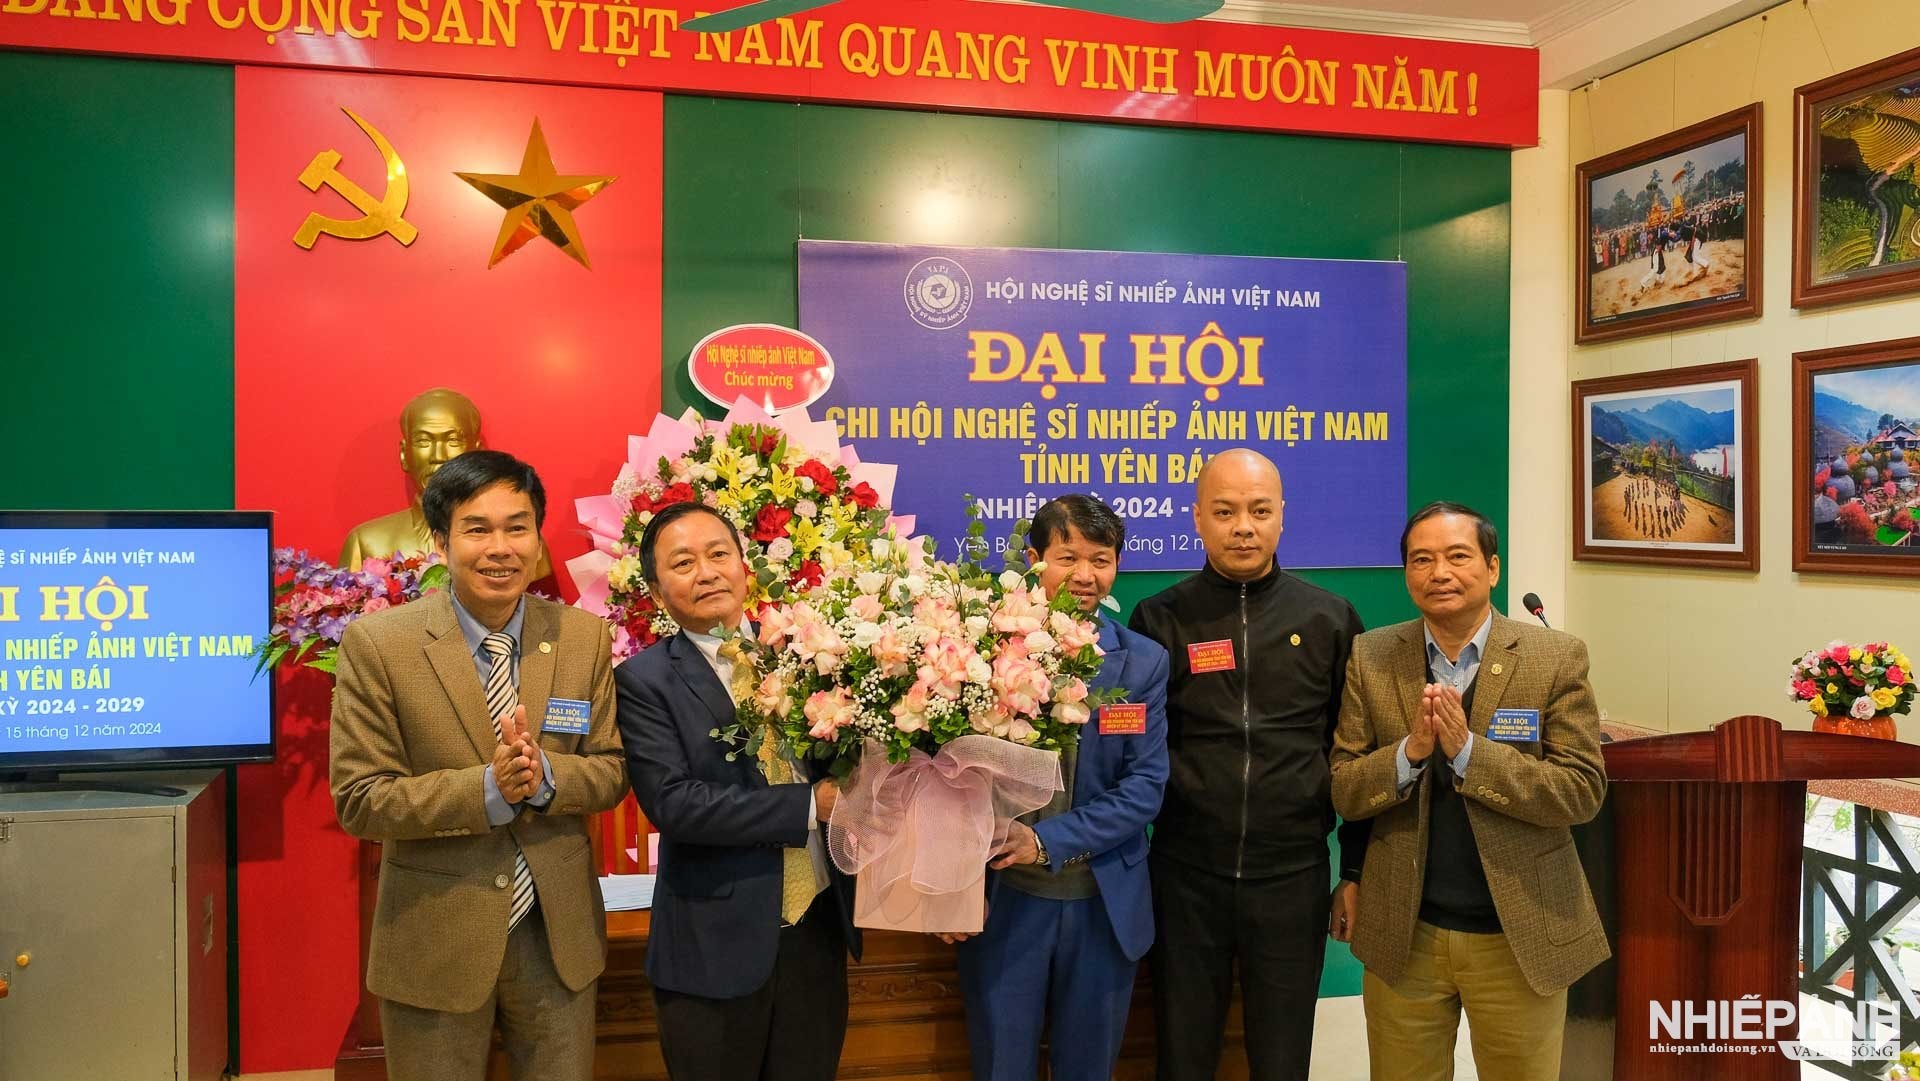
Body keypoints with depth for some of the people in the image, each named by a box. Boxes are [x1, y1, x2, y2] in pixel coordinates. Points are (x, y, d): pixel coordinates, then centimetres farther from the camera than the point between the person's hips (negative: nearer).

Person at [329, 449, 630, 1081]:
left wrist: (544, 777, -21)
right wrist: (489, 788, -25)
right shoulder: (376, 644, -11)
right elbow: (359, 801, -12)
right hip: (435, 942, -2)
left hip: (560, 934, 3)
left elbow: (612, 771, 0)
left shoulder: (585, 637, -3)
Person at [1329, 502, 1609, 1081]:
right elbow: (1341, 790, -3)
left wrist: (1468, 749, -23)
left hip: (1522, 935, -1)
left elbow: (1583, 791, -12)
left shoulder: (1556, 657, -6)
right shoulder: (1370, 658, -2)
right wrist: (1411, 750, -21)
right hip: (1403, 934, 1)